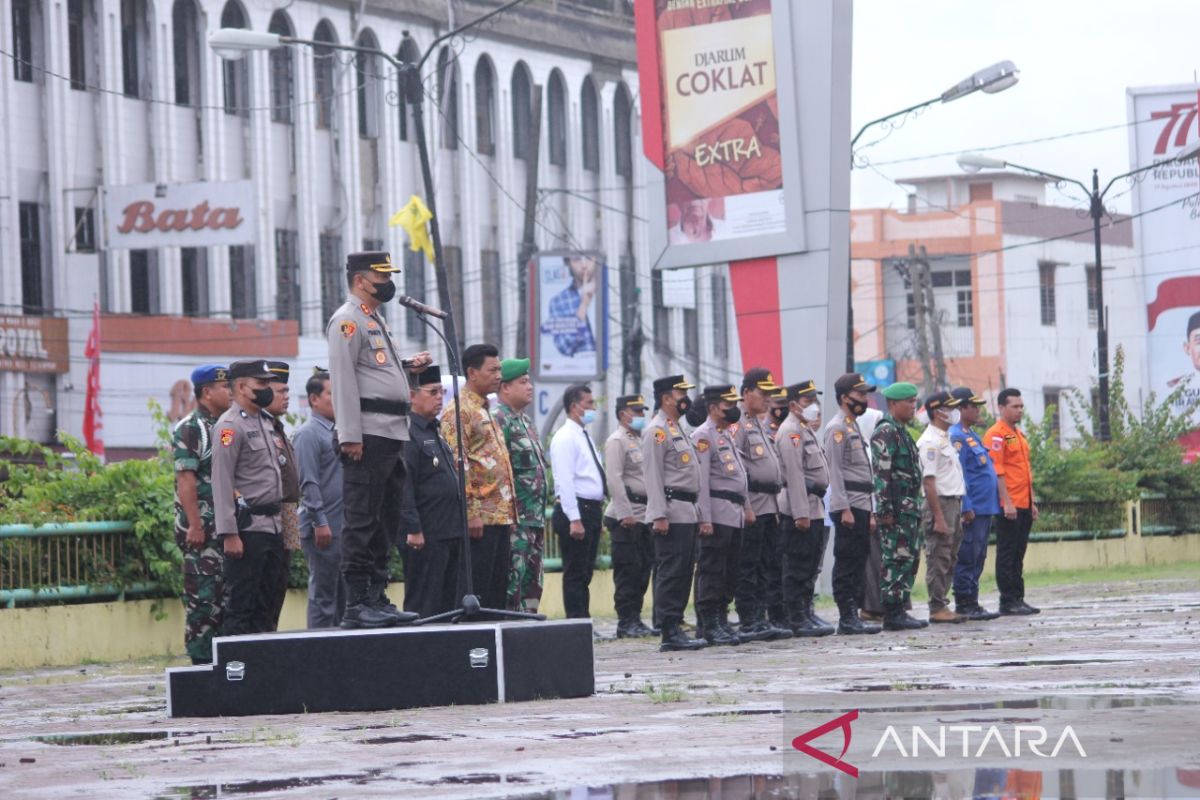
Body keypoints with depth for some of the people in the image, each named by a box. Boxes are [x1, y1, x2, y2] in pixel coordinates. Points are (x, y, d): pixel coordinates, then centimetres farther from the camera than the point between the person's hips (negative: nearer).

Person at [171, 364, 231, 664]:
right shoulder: (190, 429, -8)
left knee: (225, 593, 9)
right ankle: (201, 659, -5)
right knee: (203, 594, -7)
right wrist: (195, 526, -20)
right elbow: (186, 479, -15)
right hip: (202, 529, -8)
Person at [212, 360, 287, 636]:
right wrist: (229, 534, -21)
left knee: (265, 604, 12)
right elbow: (222, 483, -16)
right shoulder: (230, 425, -11)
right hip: (247, 528, -9)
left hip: (272, 526, 9)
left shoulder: (265, 421, 17)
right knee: (240, 605, -7)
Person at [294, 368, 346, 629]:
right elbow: (308, 482, -16)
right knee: (323, 593, -6)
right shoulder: (309, 434, -9)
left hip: (342, 526, 9)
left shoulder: (336, 431, 18)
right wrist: (320, 522, -20)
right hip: (323, 528, -9)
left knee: (341, 593, 10)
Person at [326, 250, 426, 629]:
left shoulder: (375, 320, 23)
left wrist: (407, 365, 14)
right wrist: (350, 436, -21)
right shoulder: (348, 320, -8)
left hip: (392, 434, 10)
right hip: (368, 434, -10)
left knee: (385, 523, 12)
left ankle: (376, 598, 17)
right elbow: (343, 378, -15)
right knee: (362, 522, -9)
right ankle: (356, 605, -10)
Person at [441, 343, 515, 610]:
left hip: (499, 517, 9)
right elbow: (458, 464, -17)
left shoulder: (485, 410, 21)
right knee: (476, 589, -8)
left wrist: (509, 511, 21)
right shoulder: (459, 410, -9)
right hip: (479, 517, -9)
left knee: (498, 588, 8)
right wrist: (472, 512, -21)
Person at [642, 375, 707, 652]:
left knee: (683, 573, 9)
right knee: (671, 574, -10)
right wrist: (659, 515, -22)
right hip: (671, 513, -10)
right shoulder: (657, 430, -10)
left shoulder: (676, 429, 21)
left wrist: (696, 515, 22)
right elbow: (652, 475, -16)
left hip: (686, 513, 10)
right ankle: (671, 634, -10)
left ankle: (676, 629, 12)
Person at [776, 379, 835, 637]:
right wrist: (801, 513, -23)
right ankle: (798, 620, -4)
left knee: (811, 567, 14)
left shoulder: (807, 430, 20)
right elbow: (794, 474, -19)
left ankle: (806, 612, 20)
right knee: (798, 567, -6)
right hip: (800, 508, -10)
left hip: (815, 507, 10)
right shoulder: (791, 432, -13)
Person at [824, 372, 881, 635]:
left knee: (858, 563, 9)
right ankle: (847, 619, -8)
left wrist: (869, 512, 21)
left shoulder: (853, 428, 21)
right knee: (847, 564, -8)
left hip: (860, 507, 10)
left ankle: (852, 617, 11)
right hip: (847, 507, -10)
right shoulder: (837, 428, -9)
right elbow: (835, 471, -16)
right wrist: (845, 509, -21)